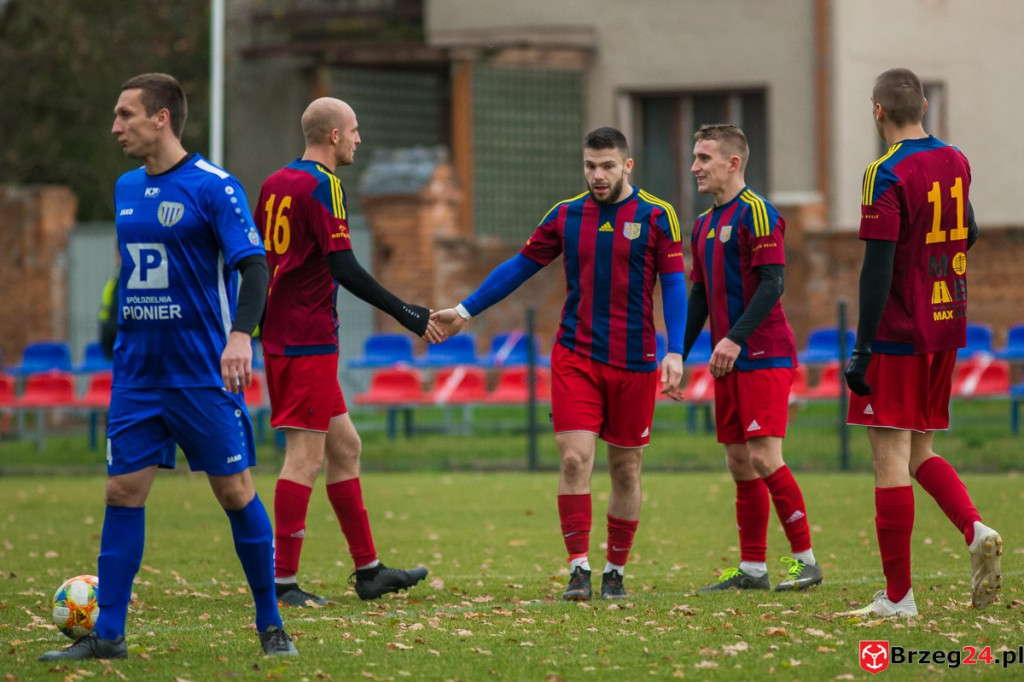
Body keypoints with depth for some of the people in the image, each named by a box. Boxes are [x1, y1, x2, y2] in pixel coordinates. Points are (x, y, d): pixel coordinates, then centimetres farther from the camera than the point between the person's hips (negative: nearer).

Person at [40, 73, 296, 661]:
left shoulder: (213, 186, -9)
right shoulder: (126, 189, 12)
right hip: (137, 370, 6)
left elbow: (254, 265, -17)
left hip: (203, 372, -6)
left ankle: (271, 626, 10)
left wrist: (241, 334, -31)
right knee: (123, 491, 2)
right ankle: (108, 635, 5)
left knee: (235, 491, -2)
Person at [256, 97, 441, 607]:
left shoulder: (276, 184, 14)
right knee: (306, 455, -8)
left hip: (280, 335, 10)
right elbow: (344, 269, -19)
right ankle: (282, 580, -10)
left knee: (344, 446, 14)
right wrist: (406, 315, -14)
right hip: (308, 341, -10)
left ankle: (368, 570, 18)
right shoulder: (321, 186, -13)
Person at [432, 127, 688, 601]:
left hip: (633, 361, -1)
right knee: (575, 458, -12)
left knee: (626, 468, 6)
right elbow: (519, 267, 13)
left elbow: (674, 286, -1)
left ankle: (615, 573, 18)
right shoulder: (565, 215, 6)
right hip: (575, 356, 1)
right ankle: (579, 569, -10)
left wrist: (674, 352, -12)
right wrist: (465, 311, 10)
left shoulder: (656, 217, -1)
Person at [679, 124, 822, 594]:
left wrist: (736, 337, -24)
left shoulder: (756, 214, -10)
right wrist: (678, 357, 16)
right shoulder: (704, 224, 16)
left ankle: (805, 560, -6)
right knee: (739, 463, 8)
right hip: (729, 361, 8)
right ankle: (752, 568, 12)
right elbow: (700, 295, 21)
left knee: (764, 457, -13)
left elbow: (772, 284, -17)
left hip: (765, 355, -8)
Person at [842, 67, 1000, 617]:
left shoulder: (887, 176, -14)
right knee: (920, 452, 18)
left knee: (890, 455, -3)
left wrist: (862, 350, -16)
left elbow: (878, 269, -18)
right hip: (947, 329, 7)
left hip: (898, 336, -7)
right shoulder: (956, 163, 8)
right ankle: (976, 532, -6)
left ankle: (898, 596, -3)